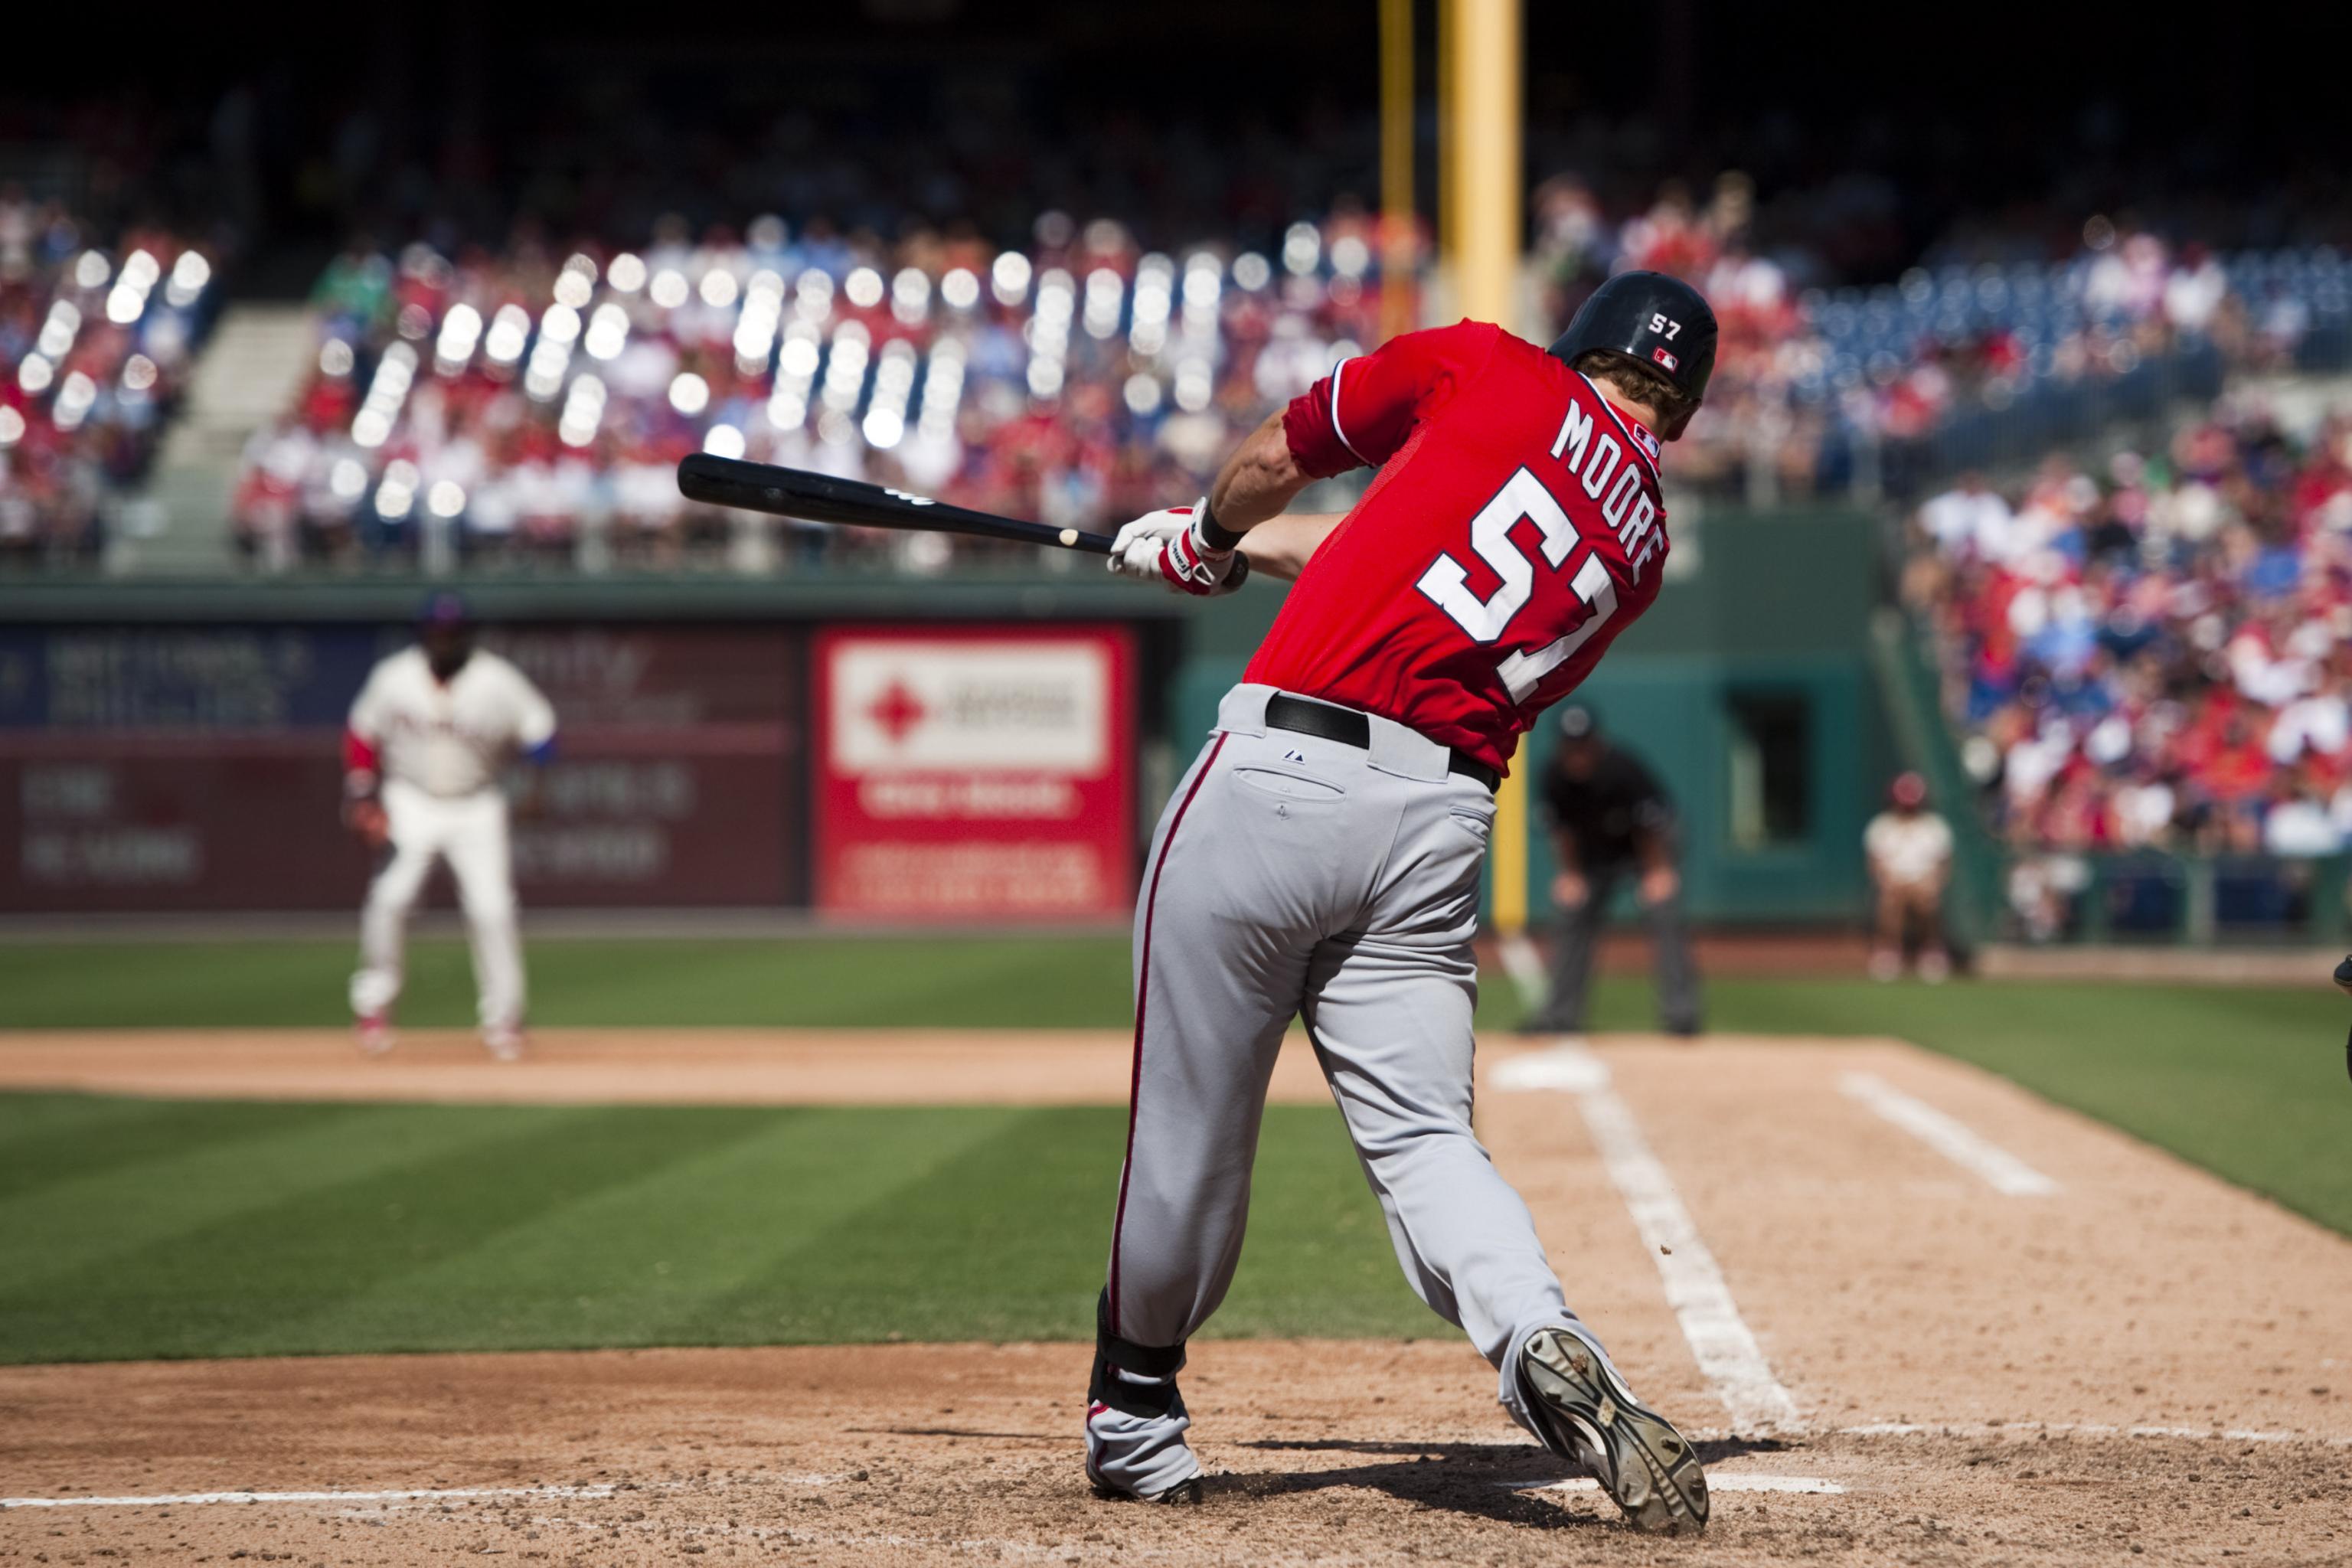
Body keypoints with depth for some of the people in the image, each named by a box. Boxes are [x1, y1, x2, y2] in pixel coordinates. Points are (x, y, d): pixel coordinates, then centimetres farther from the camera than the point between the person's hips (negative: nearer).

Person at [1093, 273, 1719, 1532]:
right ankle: (1544, 1351, -24)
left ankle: (1135, 1413, 22)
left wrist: (1210, 536, 39)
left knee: (1193, 1116, 8)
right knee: (1424, 1137, 3)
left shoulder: (1488, 370, 7)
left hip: (1276, 776, -3)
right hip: (1440, 824, 3)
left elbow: (1271, 458, 19)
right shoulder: (1641, 544, 18)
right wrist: (1274, 548, 44)